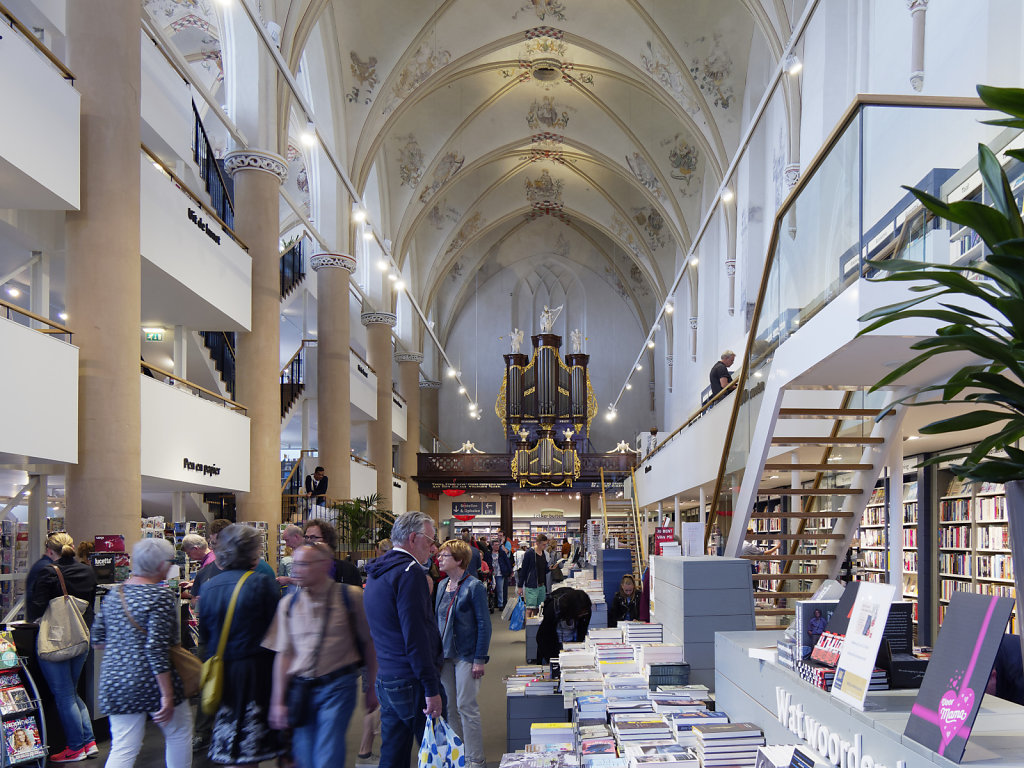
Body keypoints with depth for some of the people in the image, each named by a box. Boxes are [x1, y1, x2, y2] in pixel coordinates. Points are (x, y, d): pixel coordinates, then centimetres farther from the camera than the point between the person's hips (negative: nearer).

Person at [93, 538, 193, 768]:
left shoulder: (114, 594, 7)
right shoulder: (161, 596, -16)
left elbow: (98, 639, 14)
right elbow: (157, 649, -22)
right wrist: (167, 695, -19)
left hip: (115, 683, 6)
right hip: (151, 682, -6)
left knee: (123, 748, 7)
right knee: (179, 732, 17)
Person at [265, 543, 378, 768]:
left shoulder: (351, 597, -4)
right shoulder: (288, 604, 5)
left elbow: (369, 644, 2)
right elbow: (284, 654, 7)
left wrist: (373, 687, 3)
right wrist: (278, 701, 5)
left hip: (337, 685, -3)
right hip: (301, 689, 4)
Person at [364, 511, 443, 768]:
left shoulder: (376, 572, 14)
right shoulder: (409, 571, -16)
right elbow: (416, 636, -21)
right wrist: (432, 689, -19)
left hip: (386, 680, 9)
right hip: (411, 684, -9)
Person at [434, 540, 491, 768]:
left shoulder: (474, 587, -10)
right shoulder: (442, 585, 9)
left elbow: (484, 625, -11)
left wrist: (480, 659, -15)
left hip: (466, 655, -6)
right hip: (445, 654, 6)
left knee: (466, 706, -4)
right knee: (449, 706, 11)